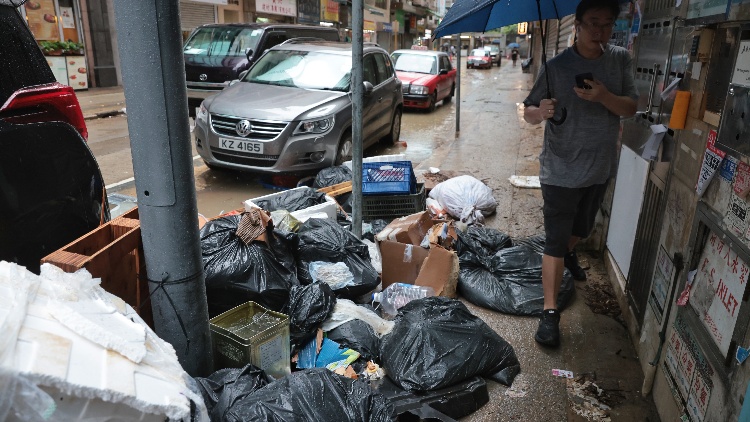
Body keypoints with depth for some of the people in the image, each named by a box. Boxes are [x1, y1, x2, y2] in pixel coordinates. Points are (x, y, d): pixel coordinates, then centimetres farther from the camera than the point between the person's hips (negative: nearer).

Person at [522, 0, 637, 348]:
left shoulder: (620, 60, -2)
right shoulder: (557, 66, -12)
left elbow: (631, 108, -5)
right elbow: (528, 112, -10)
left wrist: (604, 97, -25)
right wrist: (539, 111, -34)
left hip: (601, 167, 5)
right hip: (561, 170, -4)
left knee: (582, 227, 26)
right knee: (555, 242, -4)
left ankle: (569, 254, 59)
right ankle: (550, 312, 5)